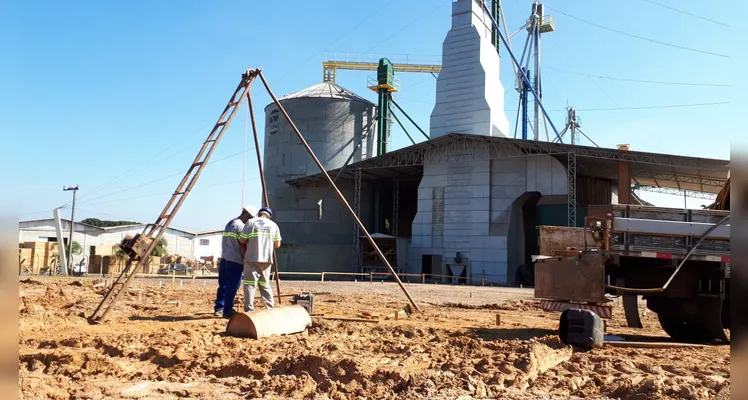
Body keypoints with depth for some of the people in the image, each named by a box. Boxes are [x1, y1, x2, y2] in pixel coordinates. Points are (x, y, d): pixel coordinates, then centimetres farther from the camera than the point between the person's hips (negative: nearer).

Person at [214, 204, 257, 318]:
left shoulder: (229, 224, 18)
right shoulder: (241, 226, -10)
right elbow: (242, 246, -12)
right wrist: (245, 261, -8)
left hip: (224, 258, 9)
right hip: (235, 260, -9)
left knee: (223, 285, 12)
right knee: (232, 286, -4)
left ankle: (219, 308, 16)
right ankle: (227, 310, -3)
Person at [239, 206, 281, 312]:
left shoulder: (250, 222, -2)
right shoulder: (273, 225, 6)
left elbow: (242, 240, -4)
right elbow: (277, 244, 7)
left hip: (251, 258, -3)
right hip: (266, 259, 3)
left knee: (250, 284, -1)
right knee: (265, 284, 14)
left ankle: (249, 310, -5)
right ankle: (270, 308, 12)